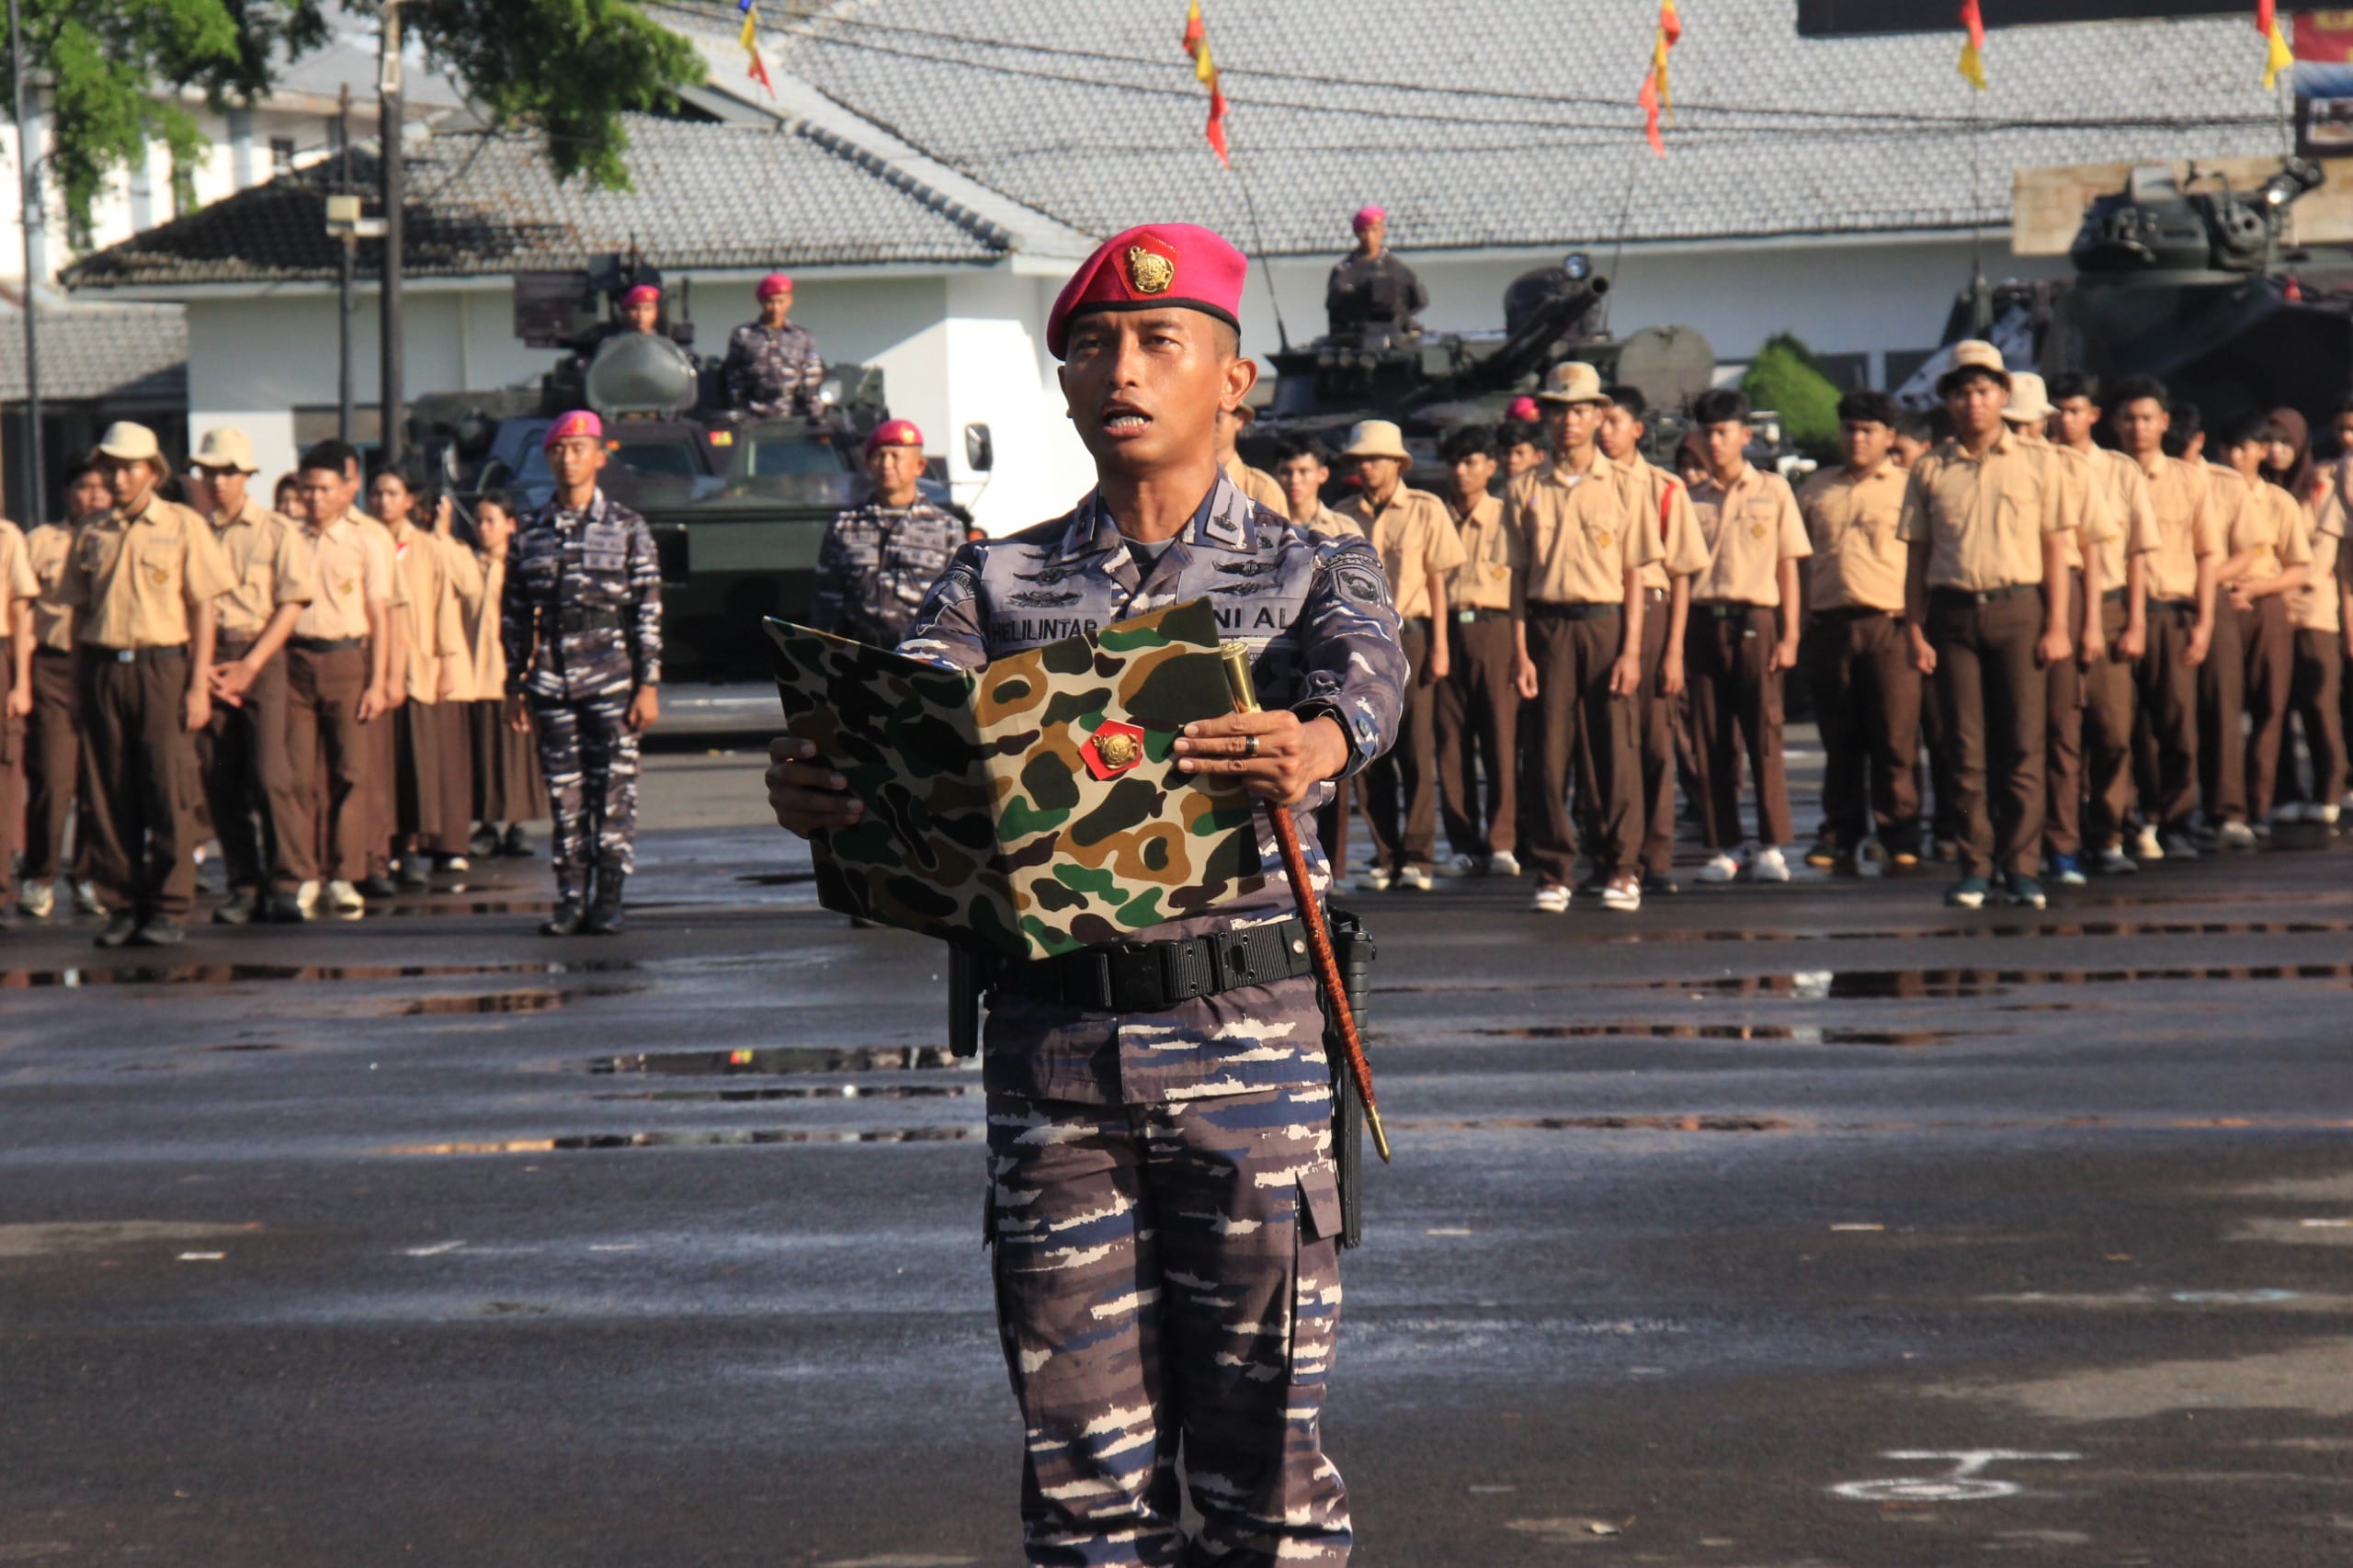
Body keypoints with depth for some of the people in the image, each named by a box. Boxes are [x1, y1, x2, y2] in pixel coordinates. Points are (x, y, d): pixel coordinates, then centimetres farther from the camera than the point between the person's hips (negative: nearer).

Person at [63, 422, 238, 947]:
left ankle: (169, 908, -2)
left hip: (162, 665, -3)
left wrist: (198, 686, -7)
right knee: (109, 794, 2)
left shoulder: (184, 527, 2)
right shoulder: (93, 534, 12)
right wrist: (79, 684, 8)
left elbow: (202, 609, 0)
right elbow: (80, 612, 15)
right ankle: (123, 906, 8)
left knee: (168, 791, -6)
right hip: (104, 667, 3)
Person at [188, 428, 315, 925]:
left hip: (261, 658, -3)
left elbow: (291, 603, -1)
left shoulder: (277, 531, 3)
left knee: (268, 772, -13)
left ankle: (284, 883, -7)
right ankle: (244, 886, 8)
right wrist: (199, 668, -5)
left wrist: (250, 665, -9)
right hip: (204, 662, 3)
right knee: (219, 780, 1)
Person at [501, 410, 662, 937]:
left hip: (612, 680, -2)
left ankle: (609, 899, 2)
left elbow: (648, 611, -1)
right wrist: (515, 687, 8)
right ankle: (571, 898, 8)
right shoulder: (530, 535, 9)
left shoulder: (627, 529, 2)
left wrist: (648, 685, -8)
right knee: (564, 794, 3)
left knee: (614, 790, -3)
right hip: (551, 683, 2)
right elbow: (514, 616, 12)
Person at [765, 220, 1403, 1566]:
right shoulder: (999, 583, 12)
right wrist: (814, 786, -28)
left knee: (1264, 1452, 0)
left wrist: (1316, 741, -39)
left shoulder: (1316, 572, 8)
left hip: (1246, 1042, -2)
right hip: (1051, 1042, 2)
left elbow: (1362, 670, -14)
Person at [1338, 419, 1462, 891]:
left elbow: (1437, 580, 1)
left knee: (1416, 750, -5)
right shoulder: (1346, 516, 9)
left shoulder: (1425, 510, 1)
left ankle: (1418, 856, -2)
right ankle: (1385, 856, 9)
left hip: (1409, 632, -3)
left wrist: (1439, 644, -4)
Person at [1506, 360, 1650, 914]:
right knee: (1548, 752, 0)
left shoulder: (1619, 485, 5)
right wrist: (1520, 652, -2)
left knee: (1613, 751, -2)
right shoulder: (1525, 490, 7)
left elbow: (1633, 573, 4)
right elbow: (1519, 576, 6)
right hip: (1548, 625, 1)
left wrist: (1631, 649, -4)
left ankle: (1618, 869, 6)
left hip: (1606, 624, -1)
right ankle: (1553, 872, 6)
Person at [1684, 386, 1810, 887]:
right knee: (1711, 741, 2)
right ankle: (1723, 846, 7)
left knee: (1764, 736, -5)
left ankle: (1771, 846, -3)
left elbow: (1788, 567, 5)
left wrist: (1789, 637, -2)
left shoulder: (1773, 491, 6)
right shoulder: (1691, 499, 11)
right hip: (1703, 621, 2)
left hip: (1755, 621, -2)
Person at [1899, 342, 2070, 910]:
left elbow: (2054, 548, 7)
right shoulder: (1930, 471, 8)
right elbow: (1917, 555, 8)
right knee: (1965, 749, 1)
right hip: (1953, 613, 1)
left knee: (2021, 746, -2)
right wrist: (1915, 631, 0)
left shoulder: (2032, 465, 7)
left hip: (2017, 611, -1)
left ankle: (2021, 868, 1)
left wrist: (2057, 625, -1)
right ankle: (1975, 866, 7)